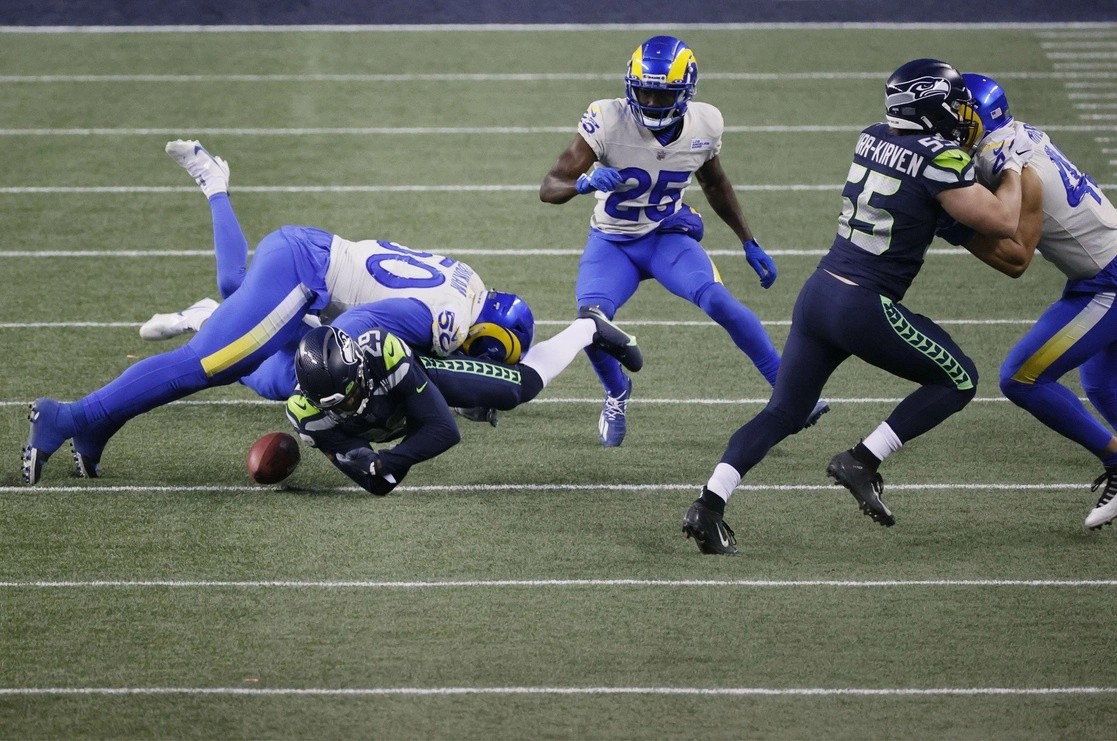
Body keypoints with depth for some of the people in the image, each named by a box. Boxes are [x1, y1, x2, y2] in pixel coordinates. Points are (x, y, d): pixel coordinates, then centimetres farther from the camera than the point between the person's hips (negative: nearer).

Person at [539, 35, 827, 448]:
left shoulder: (704, 125, -13)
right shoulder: (607, 121, -24)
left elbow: (715, 185, 10)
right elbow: (549, 189, -26)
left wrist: (749, 243, 9)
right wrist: (586, 182, -48)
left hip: (669, 236, 1)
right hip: (612, 242, -1)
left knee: (719, 301, -26)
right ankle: (617, 393, 8)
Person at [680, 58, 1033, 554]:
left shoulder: (873, 139, 10)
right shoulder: (938, 159, -12)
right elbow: (1002, 222, -9)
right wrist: (1015, 165, 7)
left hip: (818, 291, 7)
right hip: (864, 308, -7)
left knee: (782, 414, 14)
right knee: (958, 381, 10)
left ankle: (709, 504, 0)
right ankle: (863, 461, 3)